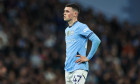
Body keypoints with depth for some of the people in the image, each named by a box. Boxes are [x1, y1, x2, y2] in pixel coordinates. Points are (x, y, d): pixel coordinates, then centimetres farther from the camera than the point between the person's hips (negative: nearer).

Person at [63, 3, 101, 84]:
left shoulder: (81, 27, -9)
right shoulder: (67, 30, 18)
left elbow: (96, 40, -18)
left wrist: (88, 58, -16)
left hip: (79, 68, -8)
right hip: (68, 69, 8)